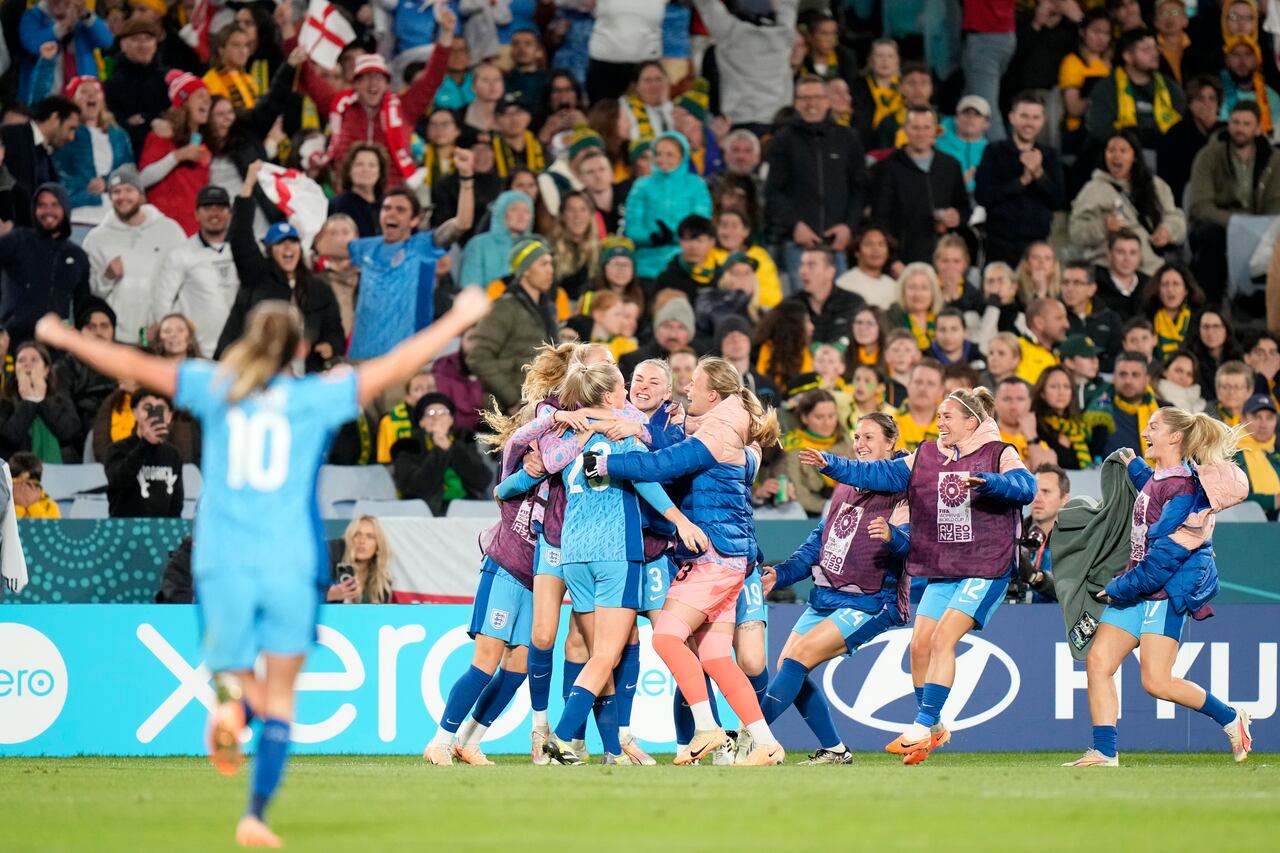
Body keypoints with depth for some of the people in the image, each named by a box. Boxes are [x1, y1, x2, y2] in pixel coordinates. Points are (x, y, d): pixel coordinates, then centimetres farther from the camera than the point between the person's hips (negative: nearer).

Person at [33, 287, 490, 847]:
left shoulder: (215, 388, 6)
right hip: (292, 565, -1)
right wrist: (459, 319, 14)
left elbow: (137, 367, 10)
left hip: (223, 564, 1)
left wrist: (66, 338, 23)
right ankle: (256, 815, -6)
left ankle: (231, 697, -25)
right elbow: (396, 366, 4)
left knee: (234, 670, 12)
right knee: (280, 698, 6)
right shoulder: (318, 397, 2)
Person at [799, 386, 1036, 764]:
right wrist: (830, 465, -5)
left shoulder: (999, 455, -4)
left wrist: (986, 482, -38)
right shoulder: (926, 457, 11)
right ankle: (934, 728, 15)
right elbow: (878, 474, 6)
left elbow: (1025, 487, -21)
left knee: (943, 638, -18)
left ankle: (923, 726, -16)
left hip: (985, 569, -6)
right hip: (941, 572, 6)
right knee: (920, 643, -2)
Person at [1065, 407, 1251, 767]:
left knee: (1156, 682, -11)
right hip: (1137, 587, 10)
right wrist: (1135, 468, 35)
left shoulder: (1183, 487, -17)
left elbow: (1168, 552, -21)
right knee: (1098, 660, -3)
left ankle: (1230, 719, 9)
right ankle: (1103, 753, -3)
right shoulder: (1159, 478, 12)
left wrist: (1122, 588, -17)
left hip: (1167, 590, -10)